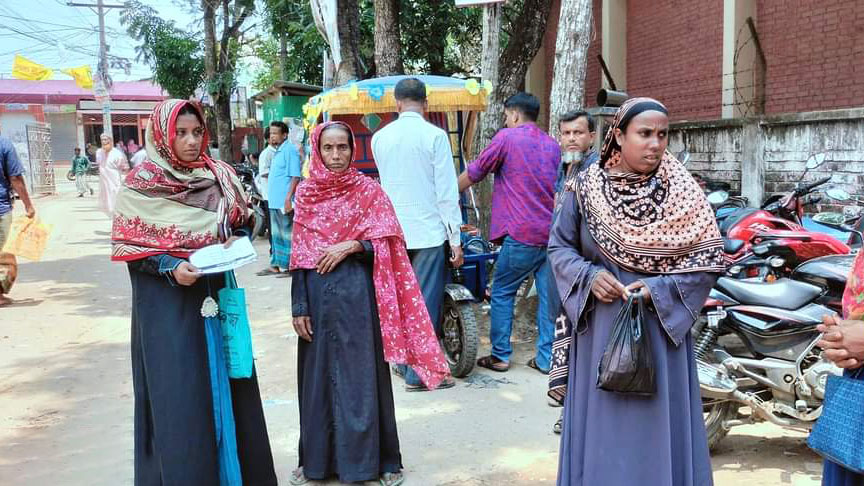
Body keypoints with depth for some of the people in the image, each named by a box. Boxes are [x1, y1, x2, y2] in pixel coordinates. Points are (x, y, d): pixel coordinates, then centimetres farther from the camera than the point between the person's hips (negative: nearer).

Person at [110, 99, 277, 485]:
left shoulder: (219, 176, 4)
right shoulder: (141, 184, -7)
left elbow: (243, 223, 14)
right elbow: (125, 246, -6)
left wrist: (236, 240, -8)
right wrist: (170, 269, -20)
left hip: (216, 292, 4)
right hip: (167, 301, -4)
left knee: (225, 384, 10)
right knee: (179, 393, -1)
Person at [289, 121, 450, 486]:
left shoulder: (369, 190, 0)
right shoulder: (306, 193, 5)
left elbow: (388, 246, -2)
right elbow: (298, 255, 4)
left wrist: (351, 245, -16)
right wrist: (299, 306, -2)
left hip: (358, 293, -2)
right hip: (318, 293, 2)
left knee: (362, 376, 3)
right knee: (319, 375, 9)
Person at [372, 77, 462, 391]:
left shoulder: (380, 138, 5)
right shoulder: (435, 136, -10)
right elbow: (447, 191, -11)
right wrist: (456, 238, -6)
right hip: (429, 231, -5)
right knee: (426, 304, 2)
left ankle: (401, 361, 27)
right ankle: (419, 373, 7)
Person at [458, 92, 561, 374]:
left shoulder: (507, 138, -2)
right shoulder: (553, 145, 15)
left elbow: (473, 174, 5)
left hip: (521, 234, -5)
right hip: (552, 232, 6)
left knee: (502, 293, 7)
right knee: (549, 295, 7)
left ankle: (500, 356, 10)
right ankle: (547, 359, 11)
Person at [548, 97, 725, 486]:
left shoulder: (681, 191, -3)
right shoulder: (586, 187, -1)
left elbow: (710, 258, -3)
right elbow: (559, 247, 4)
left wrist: (658, 290, -16)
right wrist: (589, 277, -14)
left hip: (659, 328, 0)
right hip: (598, 327, 1)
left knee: (657, 424, 8)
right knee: (600, 423, 10)